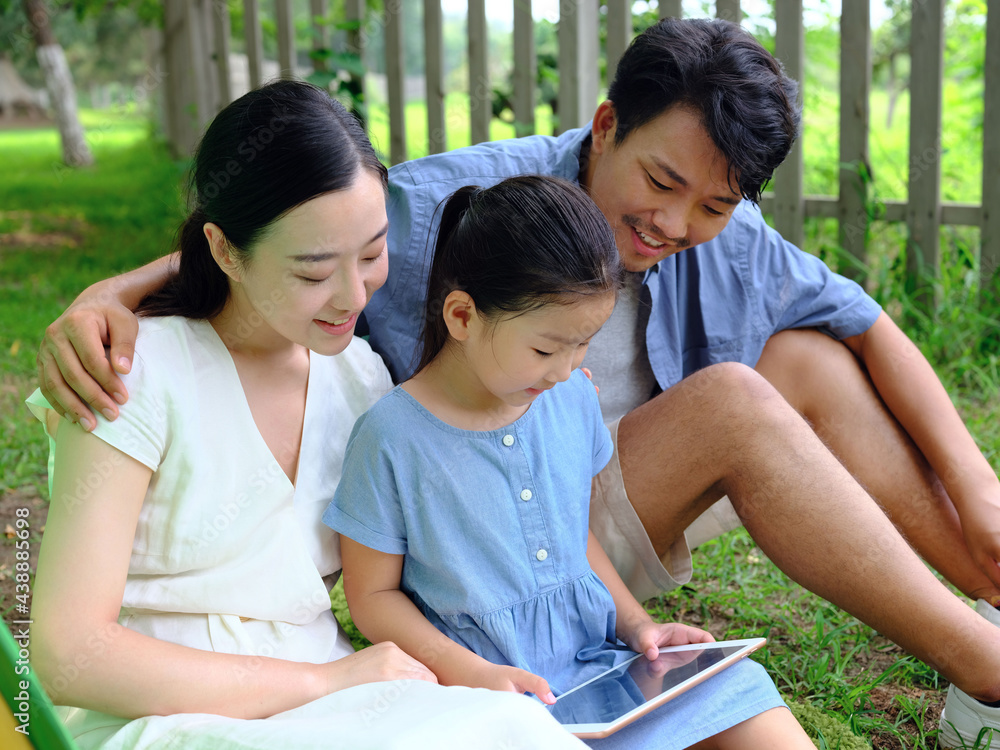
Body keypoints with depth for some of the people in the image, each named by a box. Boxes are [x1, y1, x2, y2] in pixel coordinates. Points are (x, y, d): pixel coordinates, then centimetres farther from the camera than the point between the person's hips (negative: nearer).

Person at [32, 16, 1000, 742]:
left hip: (641, 503, 6)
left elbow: (869, 324, 2)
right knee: (732, 402, -26)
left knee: (811, 360, -11)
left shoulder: (727, 242, -6)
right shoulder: (467, 201, -23)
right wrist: (110, 294, -40)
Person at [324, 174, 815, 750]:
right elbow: (373, 594, -6)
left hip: (595, 653, 5)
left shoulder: (573, 399, 5)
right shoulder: (394, 436, -13)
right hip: (483, 675, -5)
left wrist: (636, 622, 5)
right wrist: (474, 676, -17)